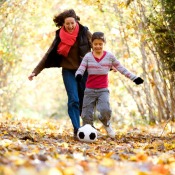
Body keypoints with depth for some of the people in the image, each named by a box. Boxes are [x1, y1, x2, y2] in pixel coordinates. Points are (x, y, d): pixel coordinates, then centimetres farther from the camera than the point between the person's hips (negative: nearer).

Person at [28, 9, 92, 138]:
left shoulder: (84, 33, -7)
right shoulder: (60, 37, -4)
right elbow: (48, 55, -1)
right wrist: (36, 71, -4)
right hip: (68, 71, 0)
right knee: (74, 100, -12)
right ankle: (77, 129, -10)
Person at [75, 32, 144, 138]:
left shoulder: (110, 56, 4)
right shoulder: (88, 57, 3)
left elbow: (121, 69, 7)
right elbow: (81, 69, -8)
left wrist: (134, 78, 1)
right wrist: (78, 75, -32)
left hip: (103, 90, -1)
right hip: (90, 90, 1)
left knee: (105, 110, -23)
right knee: (86, 115, -1)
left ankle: (107, 124, 9)